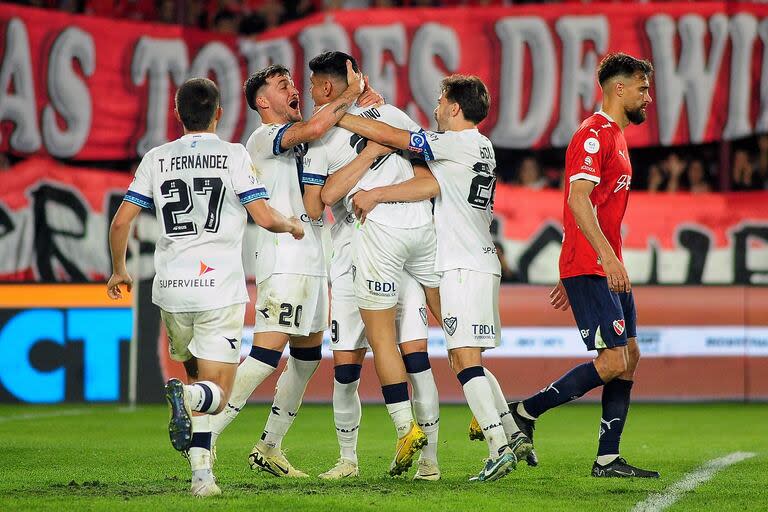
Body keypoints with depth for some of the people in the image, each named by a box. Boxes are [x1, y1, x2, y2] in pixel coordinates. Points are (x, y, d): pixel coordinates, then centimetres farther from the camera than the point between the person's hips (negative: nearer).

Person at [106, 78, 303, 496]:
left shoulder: (156, 159, 8)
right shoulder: (234, 156, -1)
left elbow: (120, 222, 7)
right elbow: (265, 218, -7)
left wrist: (118, 270, 24)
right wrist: (293, 225, 16)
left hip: (171, 289, 3)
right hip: (220, 289, -3)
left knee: (198, 376, 19)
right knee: (216, 392, -1)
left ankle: (201, 474, 6)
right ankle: (188, 396, -37)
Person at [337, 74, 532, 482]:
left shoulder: (460, 143, -10)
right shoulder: (481, 148, 15)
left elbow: (388, 136, -9)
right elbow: (433, 184, 6)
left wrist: (336, 116, 0)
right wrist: (376, 195, -3)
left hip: (465, 266, -9)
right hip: (480, 263, 9)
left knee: (465, 358, -12)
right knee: (462, 359, 14)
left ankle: (499, 448, -18)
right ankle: (513, 436, 13)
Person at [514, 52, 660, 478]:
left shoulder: (614, 137, 21)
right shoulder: (594, 134, -11)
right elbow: (578, 199, -23)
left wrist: (571, 278, 24)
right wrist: (607, 257, -30)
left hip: (606, 269, 10)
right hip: (589, 268, -10)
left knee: (629, 356, 7)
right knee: (613, 360, -13)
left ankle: (608, 460, 9)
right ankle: (524, 413, -4)